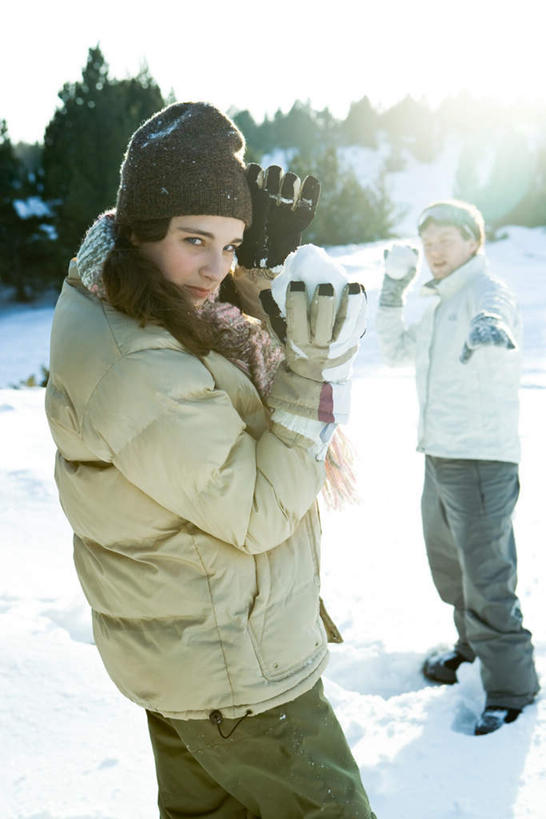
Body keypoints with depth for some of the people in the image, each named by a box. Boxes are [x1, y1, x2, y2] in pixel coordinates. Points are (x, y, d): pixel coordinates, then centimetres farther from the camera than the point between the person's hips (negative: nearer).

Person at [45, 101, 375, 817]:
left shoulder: (101, 294, -3)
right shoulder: (141, 374, -32)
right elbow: (260, 516, -24)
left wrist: (262, 266, -8)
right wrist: (310, 375, -30)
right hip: (235, 676, -9)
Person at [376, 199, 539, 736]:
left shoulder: (486, 290, -12)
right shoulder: (439, 302, 16)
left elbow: (494, 313, -36)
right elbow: (396, 351, 18)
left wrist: (490, 329, -60)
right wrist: (393, 288, 7)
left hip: (482, 460, -9)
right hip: (439, 457, 9)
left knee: (487, 581, -2)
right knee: (448, 566, 23)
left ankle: (511, 687, 14)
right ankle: (473, 645, 44)